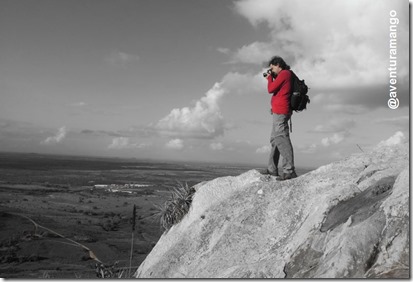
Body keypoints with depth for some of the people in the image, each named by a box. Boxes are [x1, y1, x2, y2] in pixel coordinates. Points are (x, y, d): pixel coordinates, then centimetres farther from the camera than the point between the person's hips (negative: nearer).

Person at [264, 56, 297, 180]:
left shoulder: (284, 74, -9)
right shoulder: (287, 74, 20)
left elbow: (271, 89, -13)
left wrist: (270, 78, 3)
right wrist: (272, 78, 16)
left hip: (280, 111, -11)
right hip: (279, 111, 11)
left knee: (281, 139, -15)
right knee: (275, 139, 14)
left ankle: (289, 171, -18)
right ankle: (272, 169, 20)